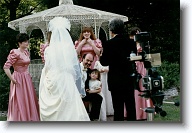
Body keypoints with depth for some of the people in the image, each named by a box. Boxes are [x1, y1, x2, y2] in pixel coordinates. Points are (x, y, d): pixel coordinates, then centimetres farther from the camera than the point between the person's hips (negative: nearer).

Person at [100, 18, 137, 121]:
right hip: (130, 79, 4)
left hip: (116, 81, -4)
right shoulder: (131, 42, 1)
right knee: (131, 106, 12)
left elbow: (104, 62, -7)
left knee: (118, 108, 2)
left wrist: (101, 57, 14)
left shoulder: (109, 44, -11)